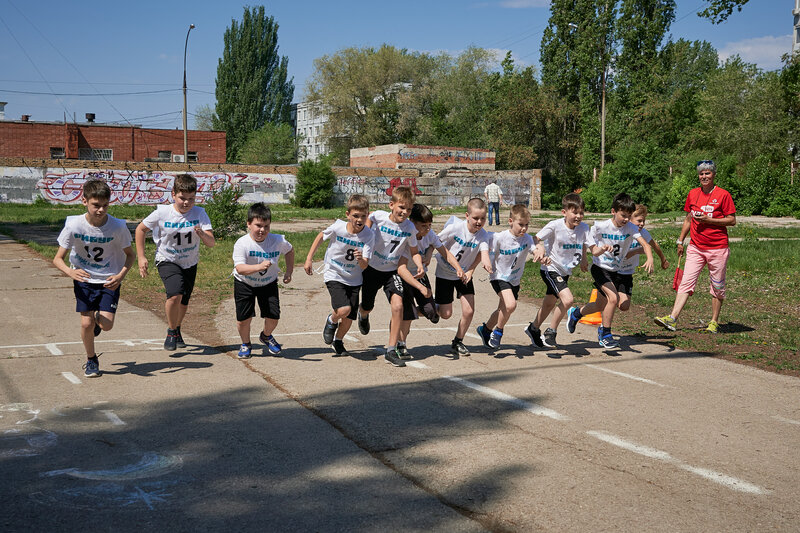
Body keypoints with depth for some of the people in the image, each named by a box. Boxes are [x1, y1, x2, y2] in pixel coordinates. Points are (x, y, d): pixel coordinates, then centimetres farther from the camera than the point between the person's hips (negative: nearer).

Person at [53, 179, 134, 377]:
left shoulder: (117, 227, -18)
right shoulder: (74, 225, -19)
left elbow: (129, 254, -2)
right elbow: (58, 259, -13)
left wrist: (121, 275, -19)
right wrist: (71, 272, -34)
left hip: (109, 280, 0)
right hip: (84, 279, 0)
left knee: (106, 325, -12)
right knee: (86, 324, -9)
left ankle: (99, 317, 26)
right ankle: (91, 360, 19)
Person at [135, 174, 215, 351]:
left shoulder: (199, 213, -16)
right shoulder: (162, 213, -19)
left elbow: (211, 243, -22)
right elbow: (141, 229, -3)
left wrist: (202, 234, -45)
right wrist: (141, 257, -6)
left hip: (190, 263, 3)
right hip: (167, 261, -3)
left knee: (184, 302, 15)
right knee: (175, 295, -26)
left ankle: (177, 330, 45)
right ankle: (171, 332, -3)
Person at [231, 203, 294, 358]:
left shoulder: (278, 241, -17)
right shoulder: (242, 243, -26)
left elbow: (290, 251, 7)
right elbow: (239, 268, -37)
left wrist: (289, 271, 1)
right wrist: (259, 267, -52)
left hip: (268, 283, 2)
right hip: (244, 283, -2)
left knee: (273, 316, -5)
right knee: (243, 318, -7)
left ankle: (266, 336, 31)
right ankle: (246, 344, 25)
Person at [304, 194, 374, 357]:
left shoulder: (369, 235, -15)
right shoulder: (338, 227, -19)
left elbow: (364, 266, -16)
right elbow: (321, 236, 3)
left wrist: (361, 259, -39)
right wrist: (309, 258, 4)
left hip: (354, 279, 3)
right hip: (334, 275, -3)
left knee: (349, 318, 4)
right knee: (344, 309, -24)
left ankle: (338, 341, 36)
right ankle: (331, 321, 13)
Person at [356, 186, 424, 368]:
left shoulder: (410, 228, -14)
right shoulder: (379, 216, -17)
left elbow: (414, 252, -5)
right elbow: (368, 219, 8)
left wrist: (419, 265, -24)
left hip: (392, 271, 0)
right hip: (372, 268, 0)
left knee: (398, 305, -24)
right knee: (367, 307, 15)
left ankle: (391, 350, -16)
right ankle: (363, 315, 59)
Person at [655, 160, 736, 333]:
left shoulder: (723, 195, -5)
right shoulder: (693, 194, 9)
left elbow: (732, 220, -7)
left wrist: (708, 220, -17)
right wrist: (680, 241, 17)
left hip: (717, 248, -3)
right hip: (695, 247, 4)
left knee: (717, 286, 6)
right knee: (686, 282, -6)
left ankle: (714, 322, 17)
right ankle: (672, 319, -14)